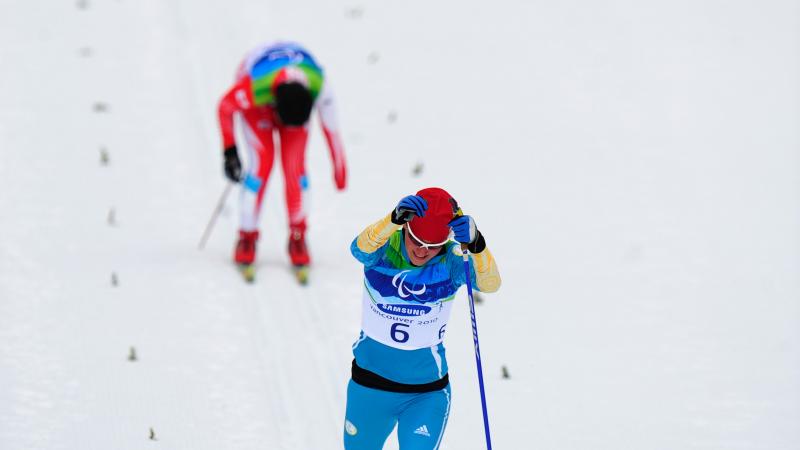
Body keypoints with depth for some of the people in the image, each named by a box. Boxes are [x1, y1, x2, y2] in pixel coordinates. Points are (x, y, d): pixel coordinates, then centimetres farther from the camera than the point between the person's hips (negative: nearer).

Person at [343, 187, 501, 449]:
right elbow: (360, 248, -38)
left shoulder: (451, 260, -16)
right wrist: (394, 220, -57)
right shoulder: (384, 248, -15)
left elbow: (490, 283, -34)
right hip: (370, 385, 2)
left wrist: (476, 246, -54)